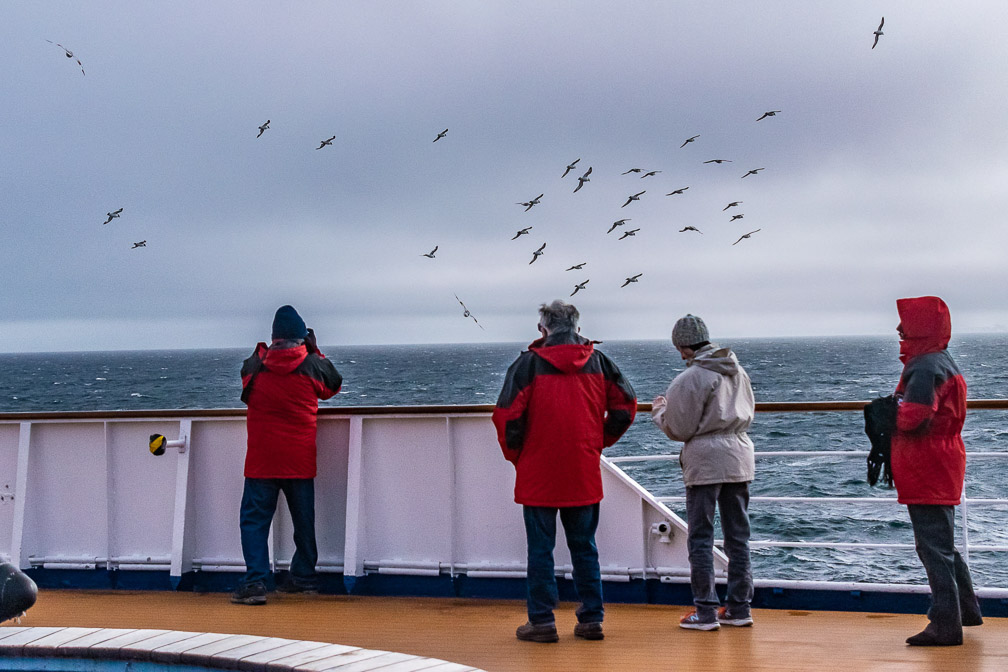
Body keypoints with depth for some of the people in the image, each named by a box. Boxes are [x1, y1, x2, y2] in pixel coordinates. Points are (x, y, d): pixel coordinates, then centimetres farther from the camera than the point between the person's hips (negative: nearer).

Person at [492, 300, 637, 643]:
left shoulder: (530, 363, -6)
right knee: (584, 548, 12)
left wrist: (515, 454, 2)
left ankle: (542, 621, 5)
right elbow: (625, 405, 7)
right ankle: (591, 619, 13)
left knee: (540, 549, 4)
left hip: (538, 476, -3)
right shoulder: (598, 361, 5)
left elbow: (507, 414, -13)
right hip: (585, 475, 3)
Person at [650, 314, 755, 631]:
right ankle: (739, 607, 16)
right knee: (738, 535, 12)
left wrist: (659, 410, 10)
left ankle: (706, 611, 0)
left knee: (700, 538, 1)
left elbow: (679, 430, -8)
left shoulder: (689, 379, -12)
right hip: (739, 456, 6)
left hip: (705, 461, -6)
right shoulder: (737, 371, 9)